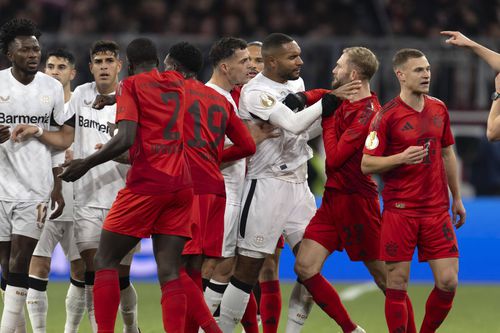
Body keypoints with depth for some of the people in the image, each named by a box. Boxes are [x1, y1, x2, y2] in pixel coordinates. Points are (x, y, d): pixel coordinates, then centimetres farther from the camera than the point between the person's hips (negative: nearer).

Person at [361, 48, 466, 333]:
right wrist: (402, 158, -23)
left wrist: (457, 198, 20)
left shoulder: (439, 109, 8)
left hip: (438, 210, 4)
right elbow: (367, 164, -8)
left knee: (448, 282, -1)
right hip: (400, 210, -4)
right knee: (398, 284, -2)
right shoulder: (386, 116, -8)